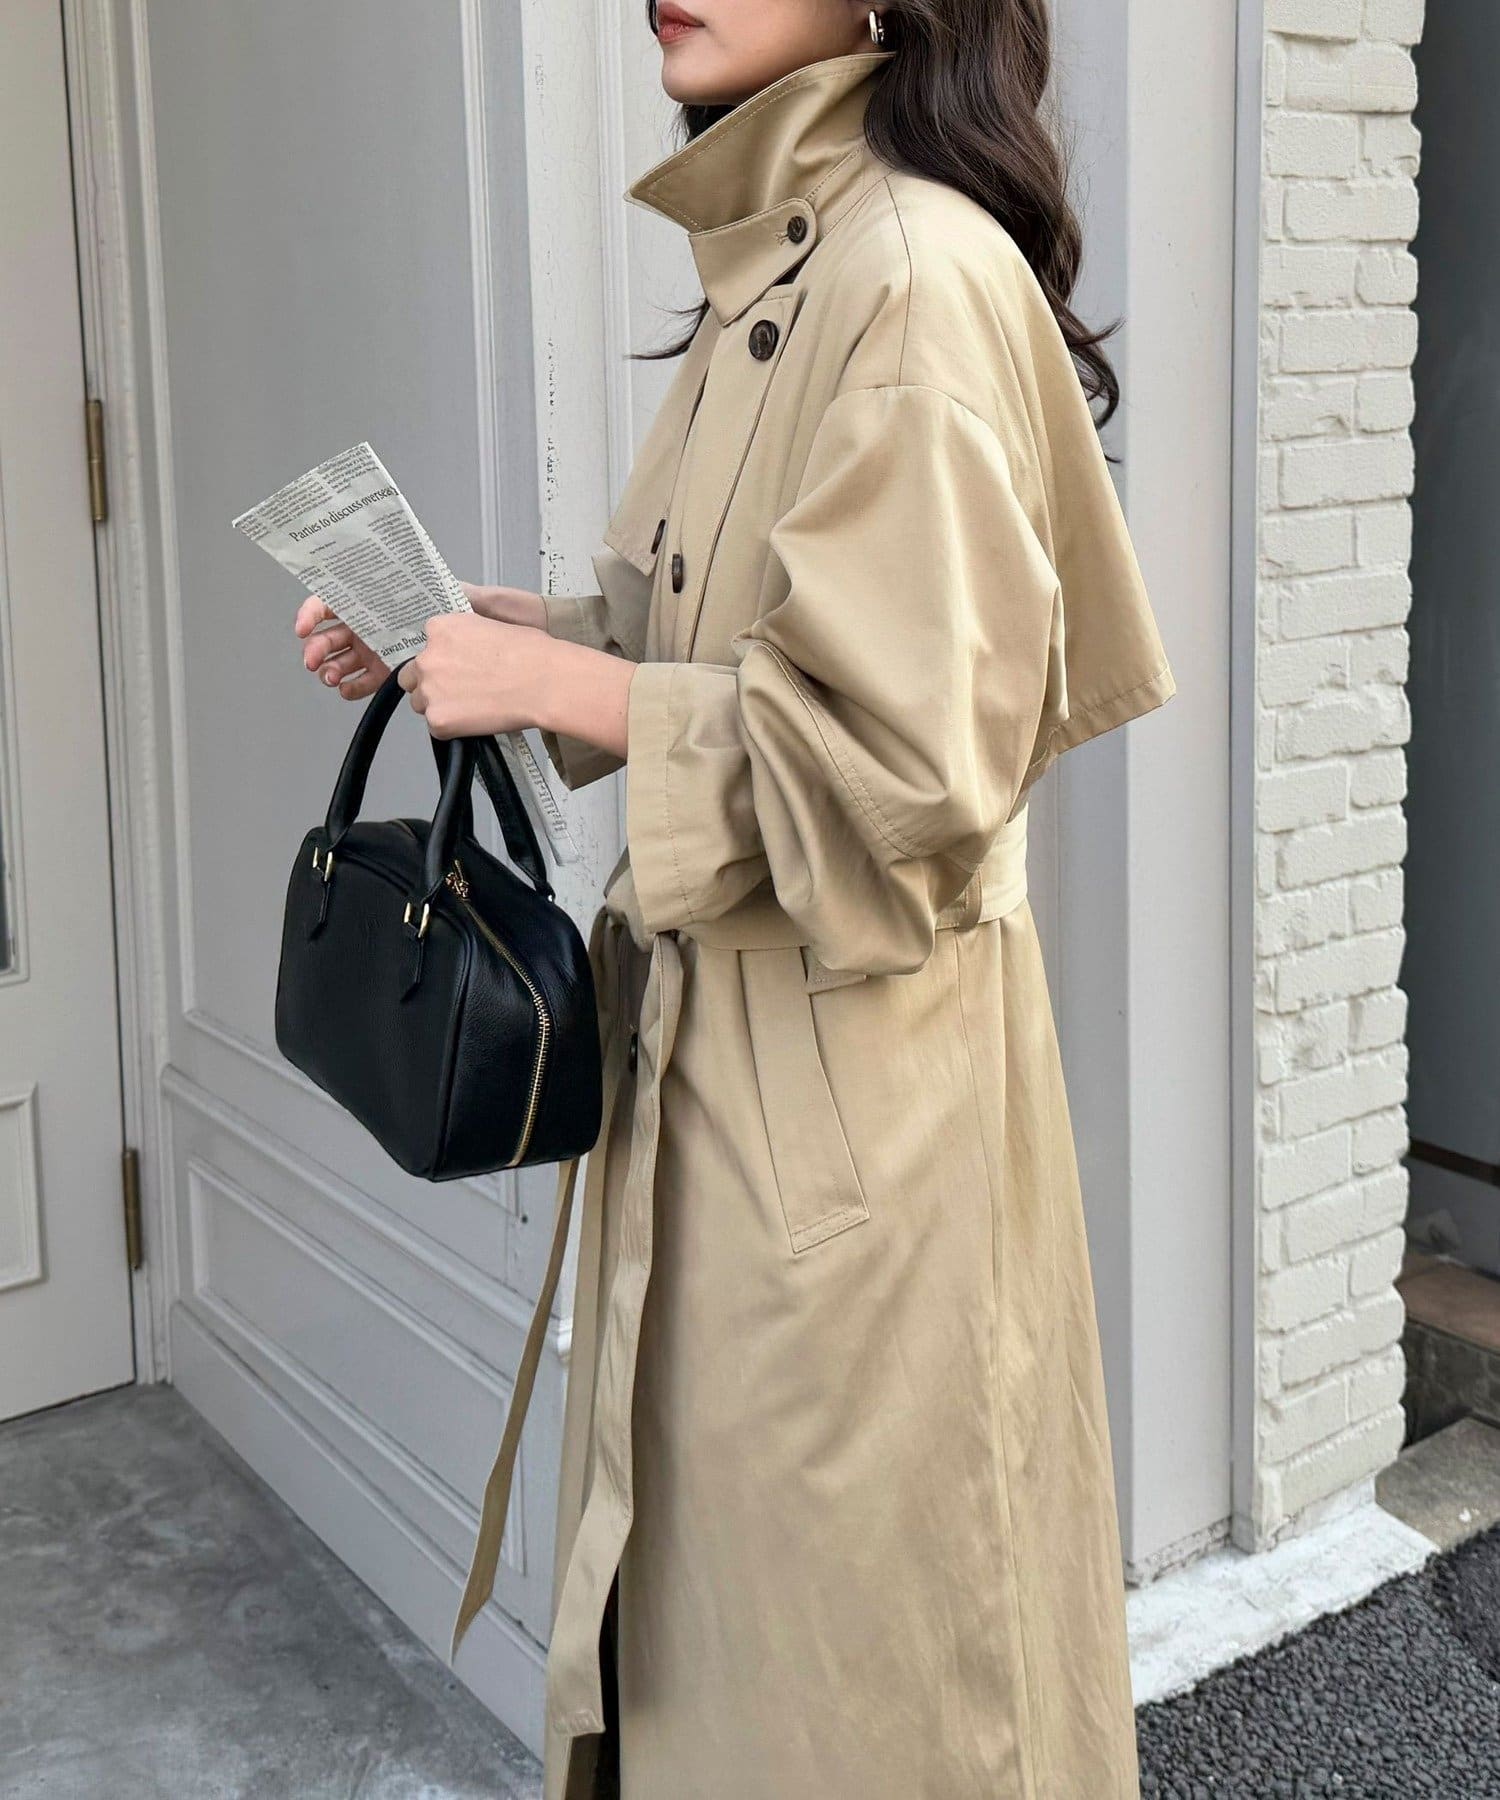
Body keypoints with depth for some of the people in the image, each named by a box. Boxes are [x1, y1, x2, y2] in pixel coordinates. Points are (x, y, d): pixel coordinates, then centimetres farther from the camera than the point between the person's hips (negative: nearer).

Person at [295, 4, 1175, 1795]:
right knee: (711, 1538, 23)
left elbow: (913, 754, -23)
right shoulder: (772, 268, 10)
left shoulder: (922, 276, -19)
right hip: (718, 1024, 9)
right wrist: (462, 629, 5)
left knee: (849, 1605, 9)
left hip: (850, 1049, -9)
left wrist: (552, 681, -19)